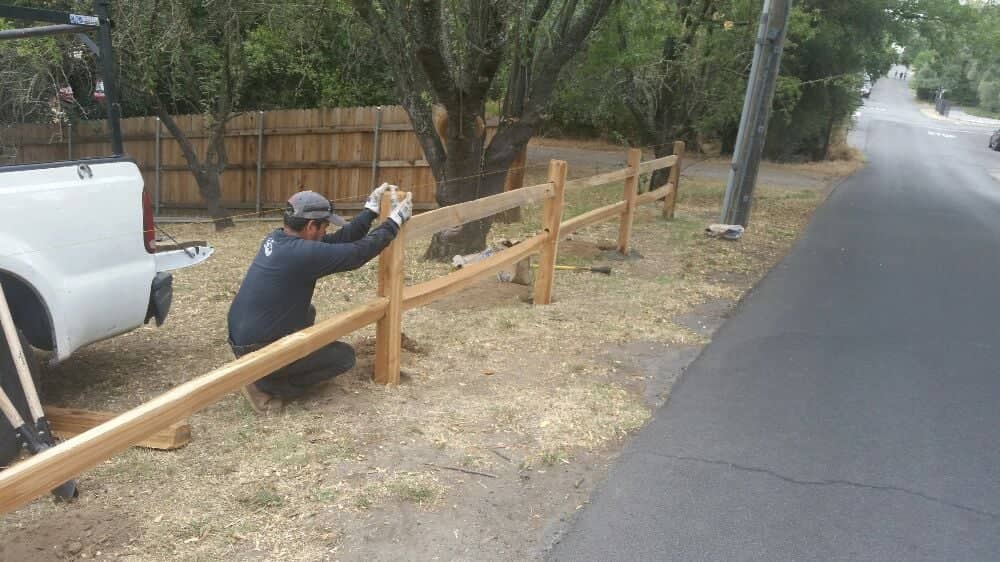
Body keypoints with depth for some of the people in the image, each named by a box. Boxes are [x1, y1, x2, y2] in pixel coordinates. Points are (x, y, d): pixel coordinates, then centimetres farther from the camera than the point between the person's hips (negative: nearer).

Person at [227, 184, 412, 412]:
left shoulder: (277, 239, 3)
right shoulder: (303, 253, -24)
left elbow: (339, 241, 7)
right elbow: (358, 253, -15)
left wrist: (371, 209, 10)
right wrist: (395, 221, -4)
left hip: (242, 338, 9)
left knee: (308, 313, 30)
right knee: (344, 356, 2)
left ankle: (265, 372, 16)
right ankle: (266, 386, -2)